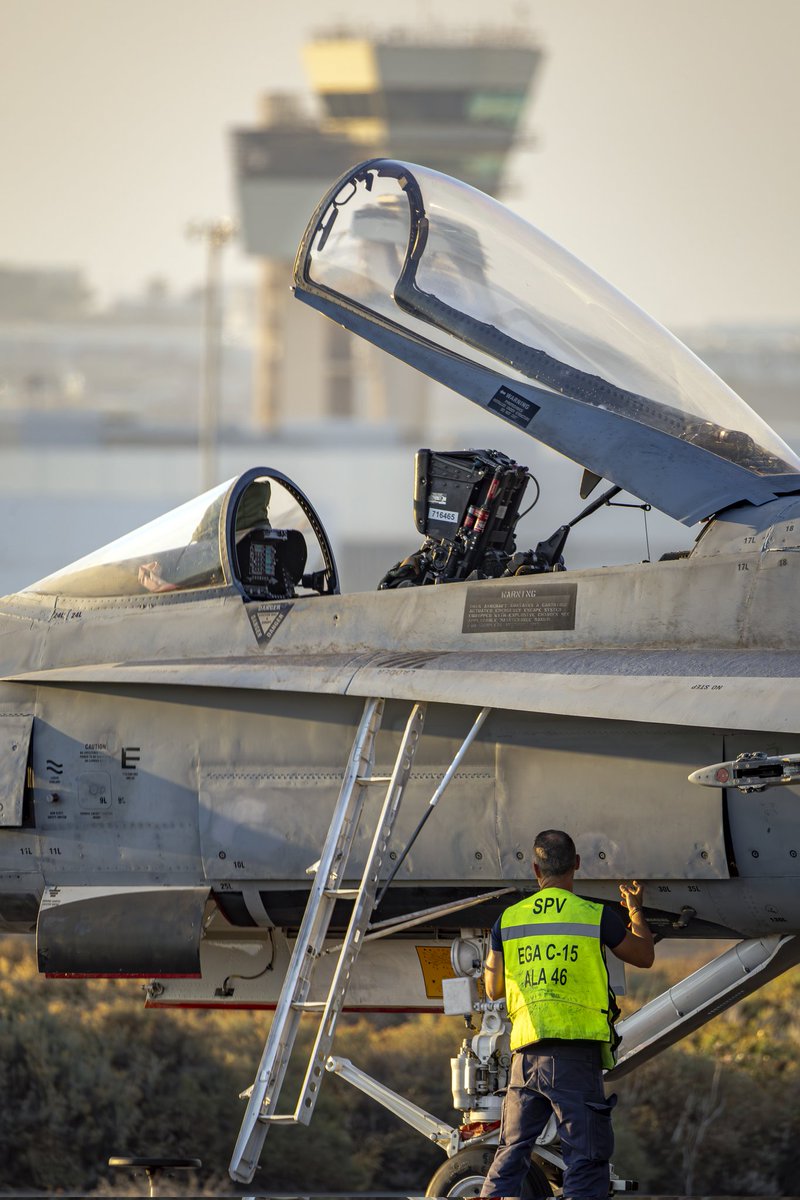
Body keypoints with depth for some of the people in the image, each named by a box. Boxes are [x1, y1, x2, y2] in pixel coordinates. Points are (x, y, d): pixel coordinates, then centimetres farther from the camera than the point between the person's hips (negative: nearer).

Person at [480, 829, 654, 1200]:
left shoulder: (509, 920, 8)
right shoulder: (596, 917, -1)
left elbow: (493, 989, 17)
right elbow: (644, 956, 16)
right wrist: (635, 909, 34)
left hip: (526, 1052, 4)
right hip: (576, 1054, -4)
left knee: (510, 1156, 12)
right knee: (585, 1160, -2)